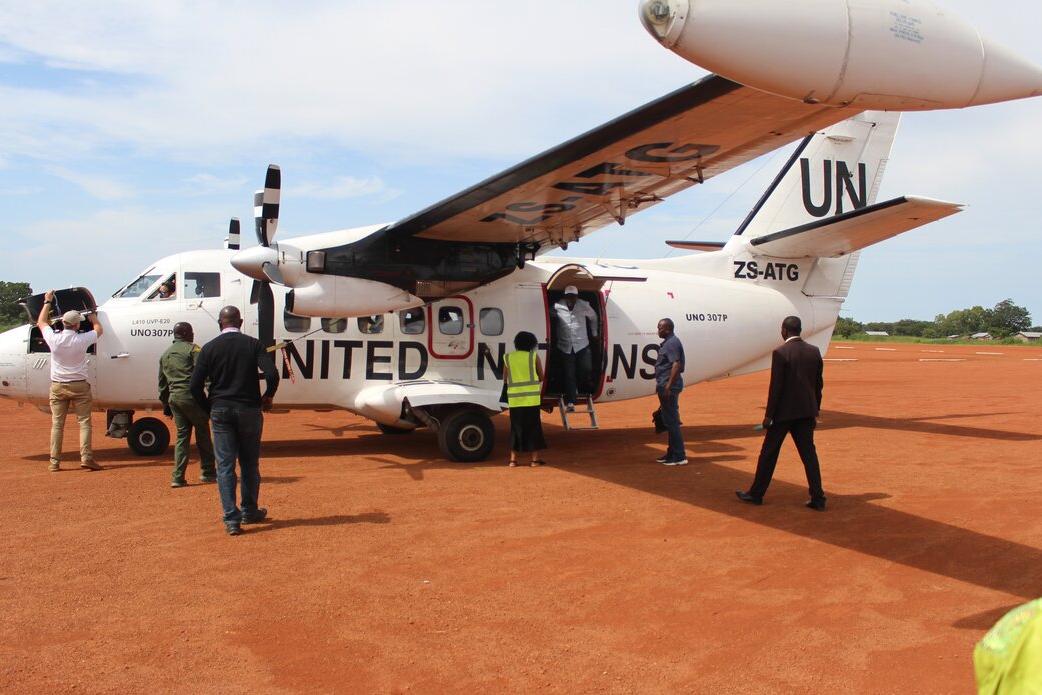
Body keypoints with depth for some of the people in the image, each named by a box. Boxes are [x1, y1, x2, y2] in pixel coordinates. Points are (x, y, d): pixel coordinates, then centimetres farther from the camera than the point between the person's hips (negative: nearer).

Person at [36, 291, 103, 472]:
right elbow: (99, 329, 10)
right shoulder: (81, 339, -12)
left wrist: (47, 302, 25)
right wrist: (92, 313, 28)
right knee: (84, 422, 1)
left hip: (57, 386, 2)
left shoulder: (54, 338, -7)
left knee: (57, 424, 7)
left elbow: (41, 322, 15)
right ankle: (86, 457, -8)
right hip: (79, 386, -2)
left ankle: (55, 462, 8)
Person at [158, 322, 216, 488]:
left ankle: (177, 477, 3)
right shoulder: (192, 349, -2)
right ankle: (208, 473, 10)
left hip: (173, 398, 6)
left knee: (182, 436, 10)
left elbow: (162, 383, 22)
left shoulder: (165, 354, 20)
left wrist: (165, 405, 26)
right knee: (202, 433, 4)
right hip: (191, 396, -6)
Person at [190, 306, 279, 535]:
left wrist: (208, 408, 11)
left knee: (225, 465, 3)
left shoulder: (209, 348, 0)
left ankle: (231, 519, -1)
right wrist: (268, 397, 4)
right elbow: (272, 374, -14)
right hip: (249, 409, 0)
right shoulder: (253, 344, -2)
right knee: (249, 464, 13)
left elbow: (196, 385, -3)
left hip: (220, 411, 0)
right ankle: (249, 512, 24)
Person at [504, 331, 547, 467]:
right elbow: (541, 377, 5)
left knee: (516, 427, 11)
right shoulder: (534, 356, -1)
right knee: (533, 427, 6)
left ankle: (513, 458, 10)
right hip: (531, 398, -2)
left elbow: (505, 378, 11)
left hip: (514, 398, 2)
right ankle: (535, 458, 8)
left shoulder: (508, 357, 5)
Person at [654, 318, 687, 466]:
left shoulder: (672, 343, -15)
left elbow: (676, 364, -23)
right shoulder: (667, 342, 17)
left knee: (671, 421, -8)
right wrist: (660, 384, 21)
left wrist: (668, 386, -26)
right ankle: (672, 453, 24)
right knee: (669, 420, 16)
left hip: (669, 387, -11)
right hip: (665, 386, 11)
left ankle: (679, 456, -5)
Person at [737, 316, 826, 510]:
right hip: (806, 411, 5)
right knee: (809, 453, 9)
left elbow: (776, 386, -15)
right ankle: (818, 499, 8)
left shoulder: (781, 353, -14)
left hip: (784, 412, -5)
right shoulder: (814, 351, 4)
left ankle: (756, 494, 17)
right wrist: (816, 410, 18)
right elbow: (818, 384, 9)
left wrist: (769, 415, -8)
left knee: (768, 453, 6)